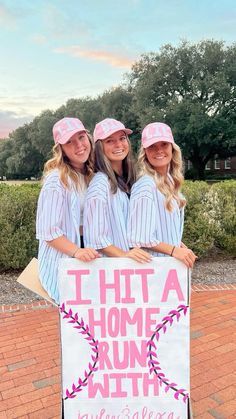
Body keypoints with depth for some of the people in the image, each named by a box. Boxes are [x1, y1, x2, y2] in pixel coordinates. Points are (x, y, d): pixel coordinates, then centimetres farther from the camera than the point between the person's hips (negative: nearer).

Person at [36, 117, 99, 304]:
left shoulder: (90, 174, 5)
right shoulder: (57, 180, -18)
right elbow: (47, 231, -18)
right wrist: (76, 251, -31)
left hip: (86, 259, 7)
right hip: (62, 262, -6)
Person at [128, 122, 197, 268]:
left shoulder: (170, 181, 4)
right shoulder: (146, 186, -20)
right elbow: (139, 238, -22)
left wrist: (180, 246, 2)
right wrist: (173, 250, -19)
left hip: (173, 261, 7)